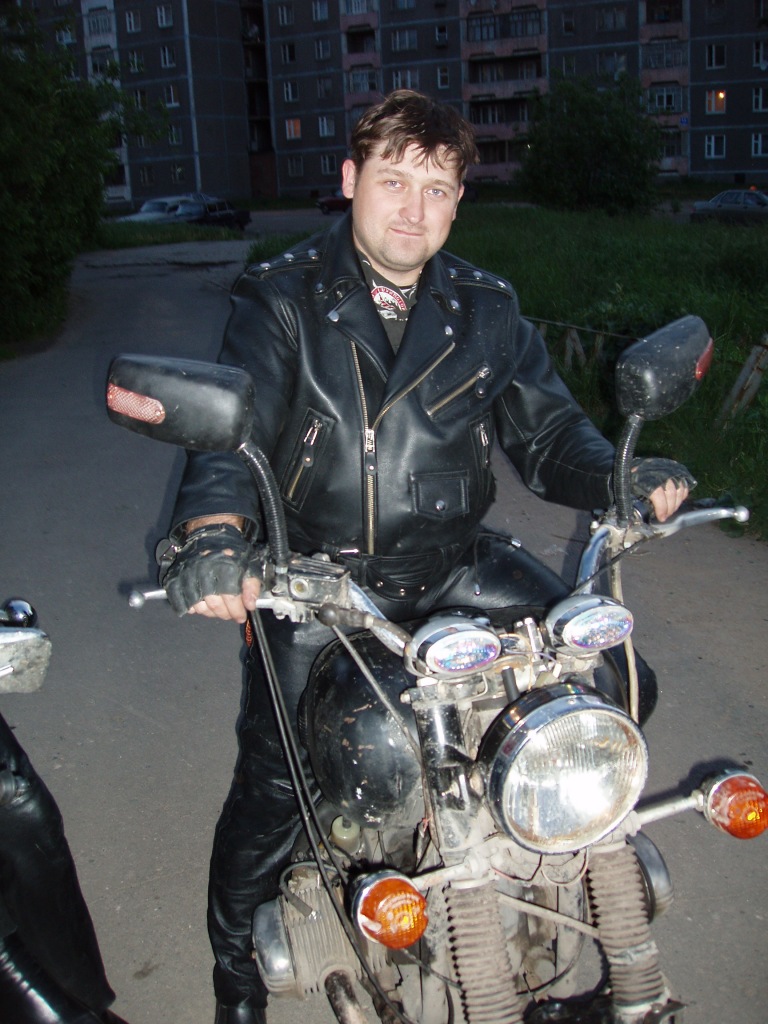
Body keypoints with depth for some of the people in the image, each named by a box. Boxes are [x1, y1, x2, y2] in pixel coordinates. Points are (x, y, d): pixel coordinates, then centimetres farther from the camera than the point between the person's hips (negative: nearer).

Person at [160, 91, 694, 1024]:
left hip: (456, 566, 3)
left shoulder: (486, 310, 7)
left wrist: (619, 478, -19)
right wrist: (213, 528, -40)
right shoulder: (281, 301, -4)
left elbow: (546, 428, 3)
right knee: (272, 784, -5)